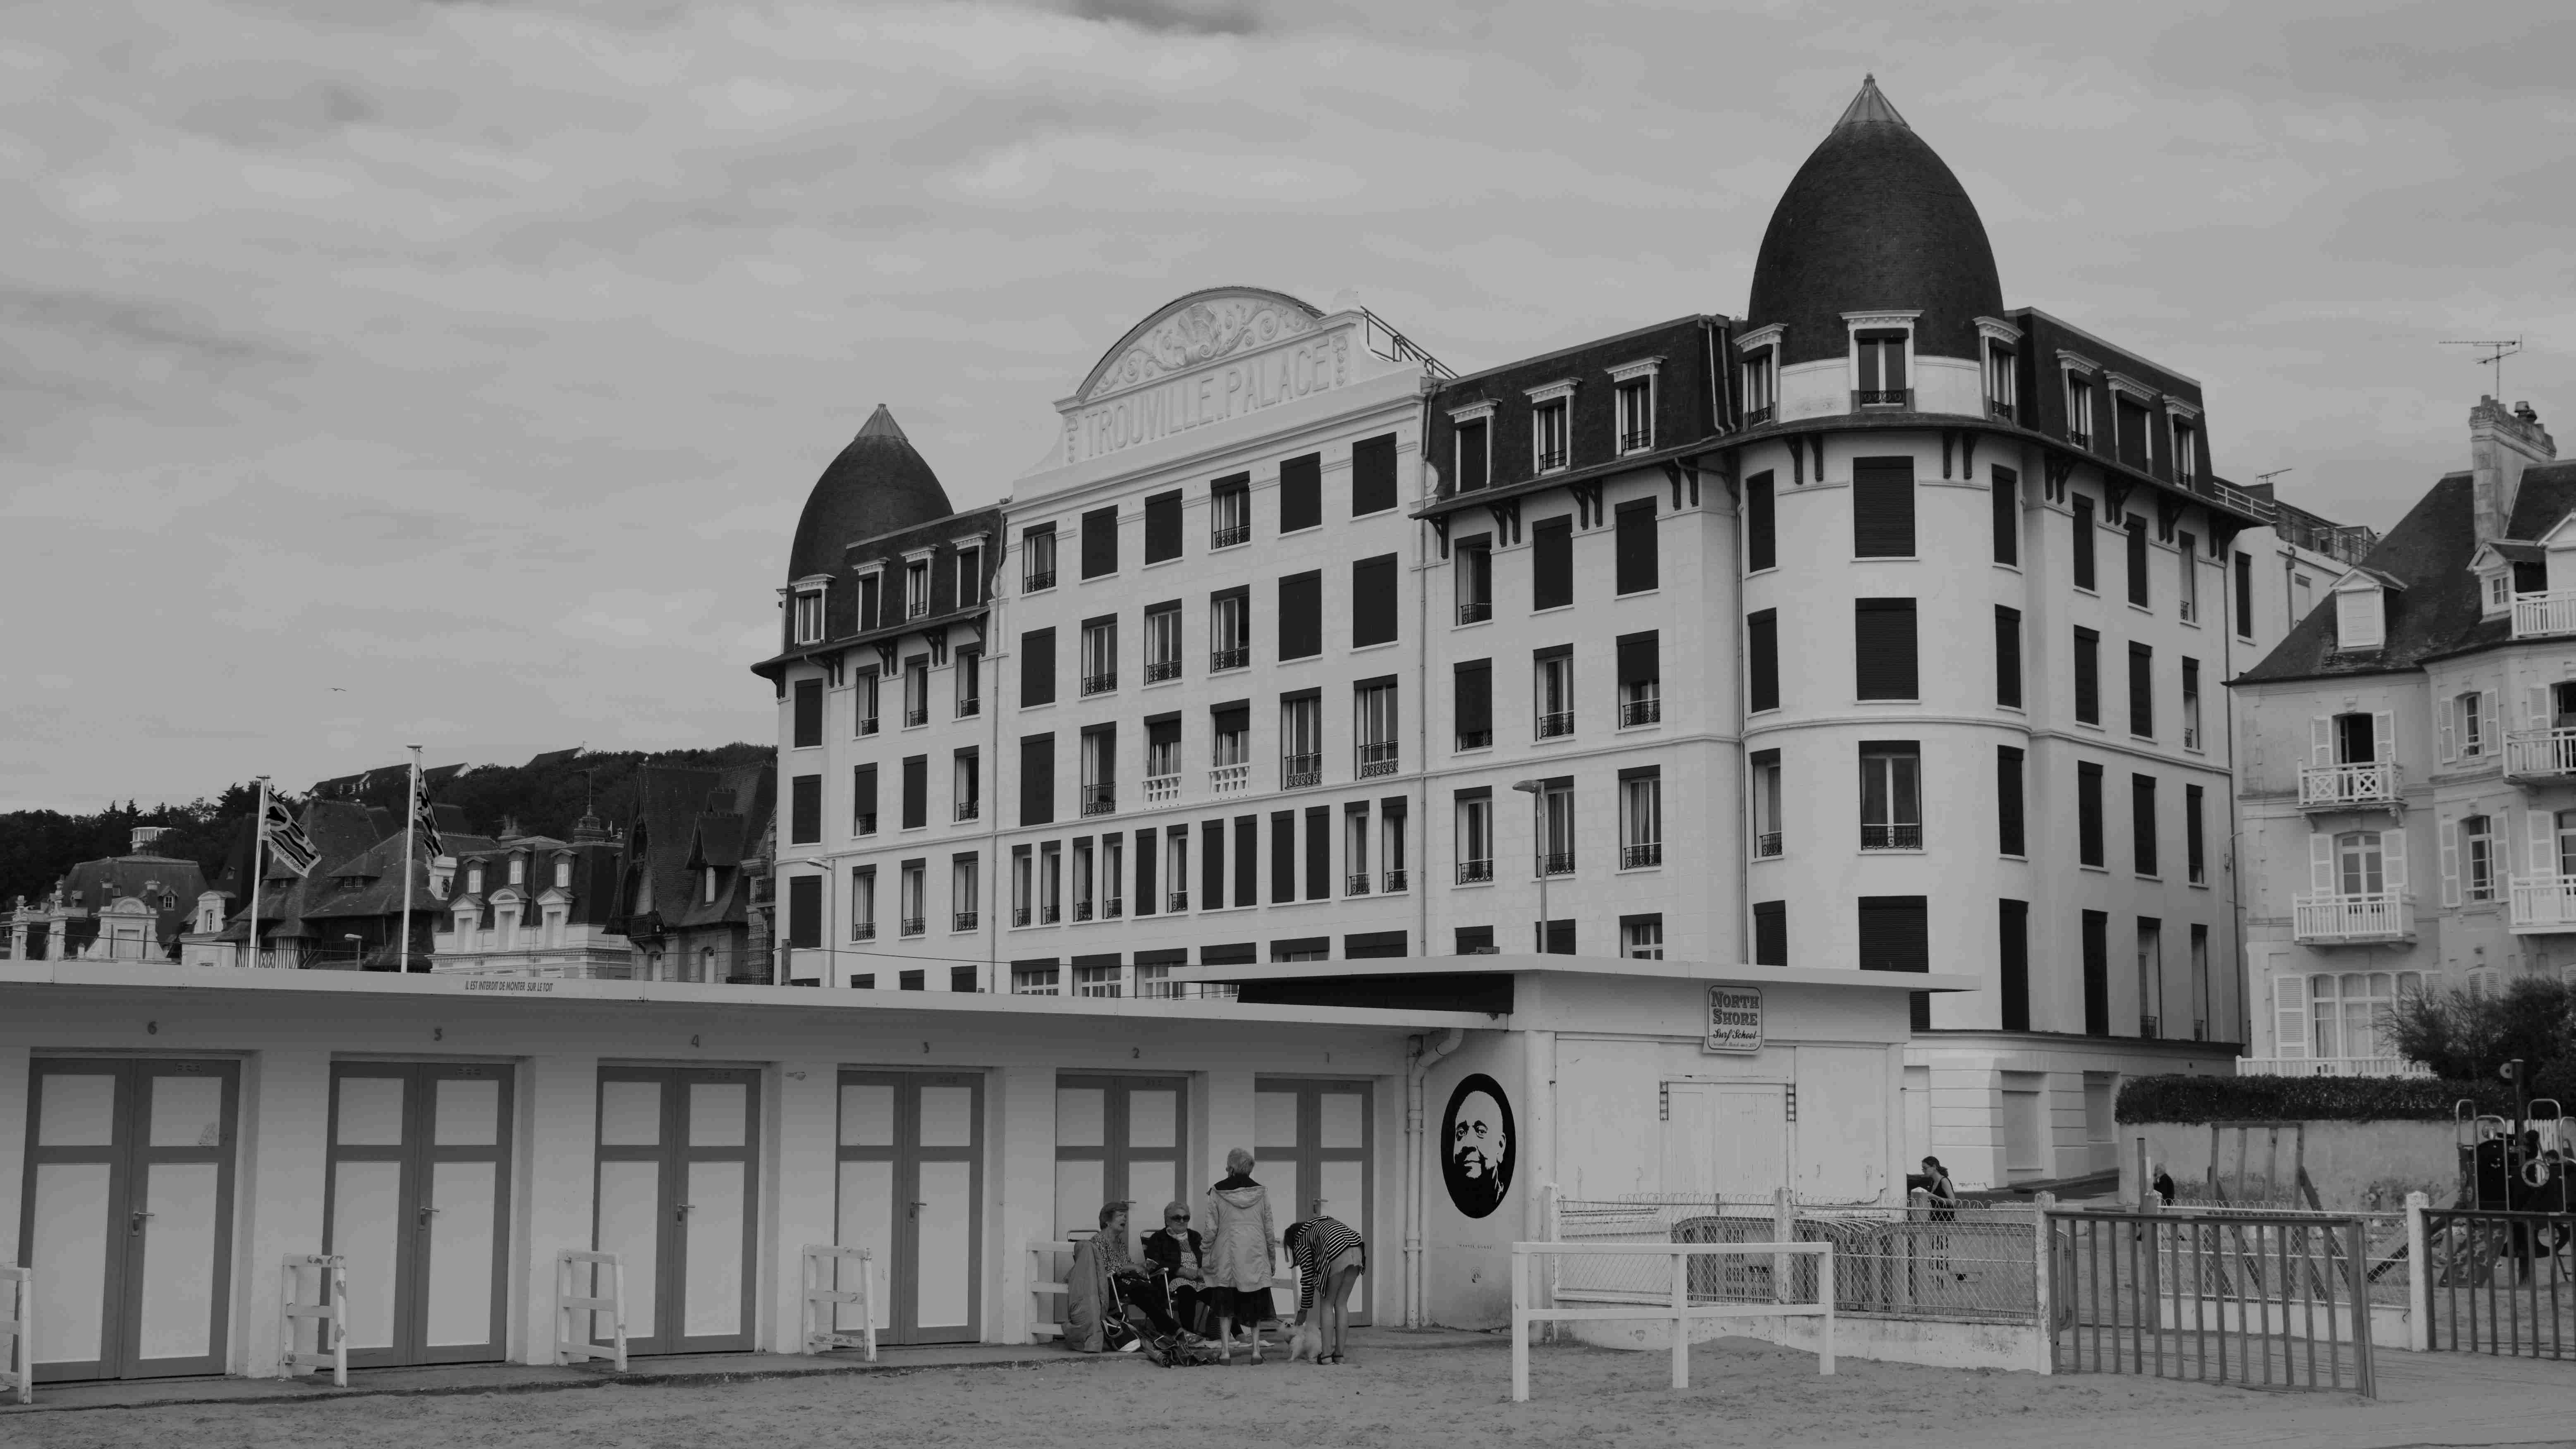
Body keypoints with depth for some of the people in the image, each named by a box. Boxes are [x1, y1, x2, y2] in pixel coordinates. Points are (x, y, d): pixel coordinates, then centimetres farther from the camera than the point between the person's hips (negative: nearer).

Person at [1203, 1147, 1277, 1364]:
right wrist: (1273, 1259, 15)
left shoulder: (1217, 1192, -2)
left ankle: (1225, 1350, 1)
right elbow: (1268, 1229, 6)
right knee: (1255, 1303, 9)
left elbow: (1211, 1229, -2)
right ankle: (1256, 1349, 6)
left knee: (1225, 1304, 6)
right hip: (1255, 1256, 1)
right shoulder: (1261, 1192, 3)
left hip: (1226, 1255, -1)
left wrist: (1207, 1257, 7)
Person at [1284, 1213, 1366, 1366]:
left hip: (1336, 1253, -6)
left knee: (1326, 1304, 10)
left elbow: (1308, 1277, 14)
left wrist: (1304, 1310, 23)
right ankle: (1339, 1354, 15)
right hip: (1357, 1251, 6)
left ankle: (1326, 1354, 7)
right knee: (1341, 1304, 15)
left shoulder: (1300, 1241, 16)